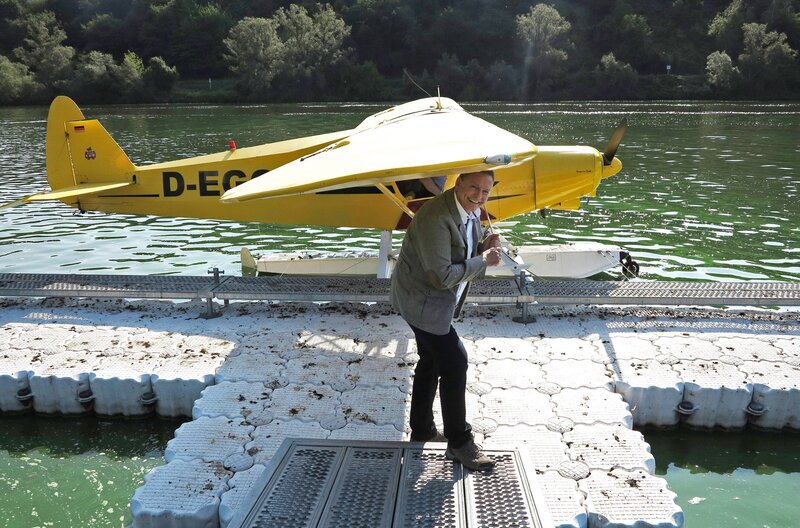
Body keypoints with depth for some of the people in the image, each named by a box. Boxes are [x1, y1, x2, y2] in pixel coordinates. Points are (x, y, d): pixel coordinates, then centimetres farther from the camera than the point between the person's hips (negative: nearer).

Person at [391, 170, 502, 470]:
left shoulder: (471, 211, 0)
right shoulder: (436, 217, -29)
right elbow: (442, 276, -31)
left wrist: (483, 248, -8)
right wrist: (483, 260, -22)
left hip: (434, 299, 10)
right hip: (421, 301, -10)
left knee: (431, 362, 21)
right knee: (454, 363, -7)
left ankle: (422, 430, 39)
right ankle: (459, 443, 9)